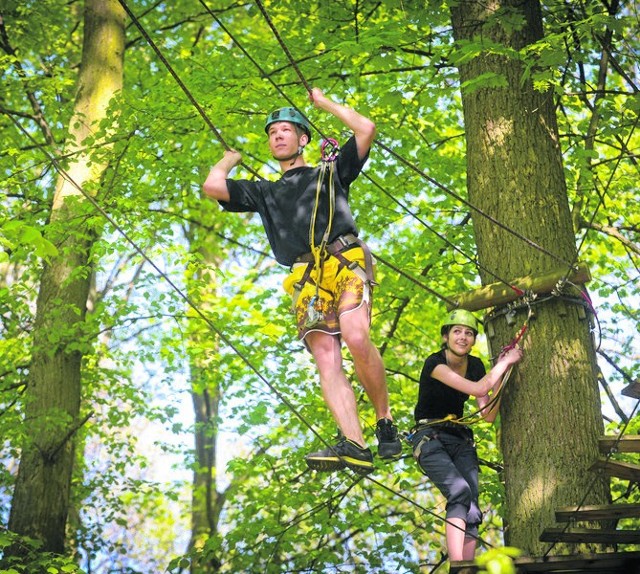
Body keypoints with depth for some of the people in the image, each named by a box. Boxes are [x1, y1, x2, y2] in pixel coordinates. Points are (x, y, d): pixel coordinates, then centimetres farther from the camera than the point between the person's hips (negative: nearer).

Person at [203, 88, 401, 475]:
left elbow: (366, 129, 14)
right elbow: (212, 186, 19)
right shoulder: (264, 192, 31)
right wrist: (234, 156, 36)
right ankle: (354, 445, -29)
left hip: (347, 261, -3)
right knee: (326, 357, -18)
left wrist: (324, 102, 25)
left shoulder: (331, 171, 24)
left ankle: (386, 421, -12)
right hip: (306, 279, 3)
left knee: (356, 337, -28)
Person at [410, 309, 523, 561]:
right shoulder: (435, 363, -15)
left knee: (471, 510, -12)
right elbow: (478, 389, -27)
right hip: (430, 438, -6)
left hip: (461, 439, 6)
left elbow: (488, 415, -1)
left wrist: (501, 373, -6)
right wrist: (505, 362, -14)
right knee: (460, 491, -29)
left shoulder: (476, 365, 5)